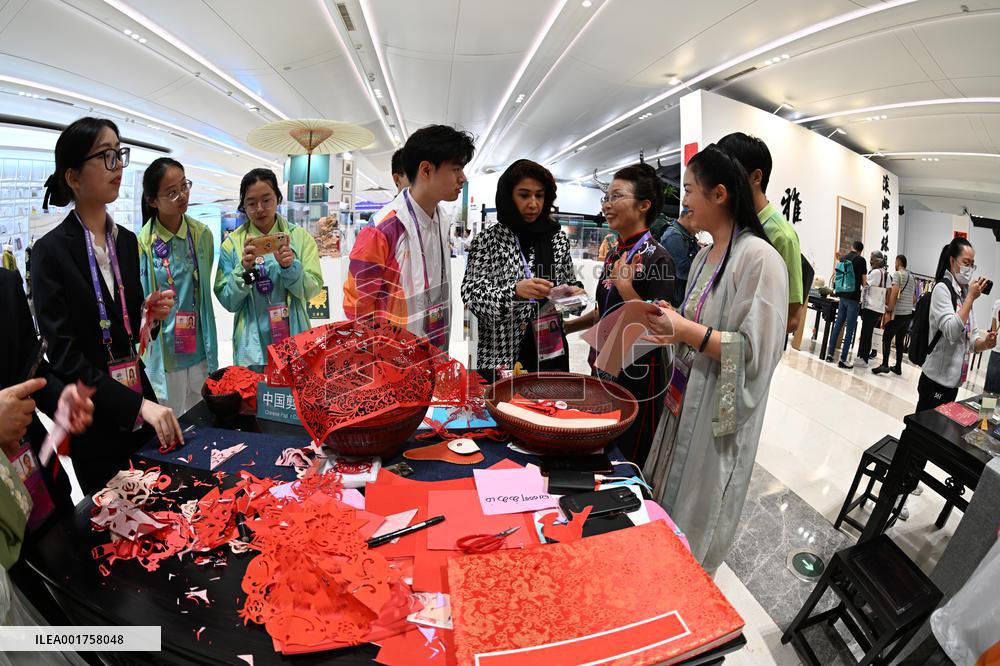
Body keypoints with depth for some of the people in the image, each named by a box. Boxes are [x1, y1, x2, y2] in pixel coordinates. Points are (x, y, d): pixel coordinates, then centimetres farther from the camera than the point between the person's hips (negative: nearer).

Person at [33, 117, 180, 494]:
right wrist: (138, 404, -25)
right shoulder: (52, 250, -13)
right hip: (94, 420, -5)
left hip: (141, 401, 5)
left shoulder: (127, 241, 5)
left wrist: (151, 315, -8)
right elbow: (63, 354, -18)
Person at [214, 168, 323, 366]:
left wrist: (290, 267, -21)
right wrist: (244, 269, -18)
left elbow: (312, 290, -5)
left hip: (294, 338, 1)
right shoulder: (232, 243, -2)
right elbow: (228, 302, -3)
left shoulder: (300, 236, -1)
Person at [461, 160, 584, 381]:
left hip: (551, 352, 4)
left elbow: (570, 279, 16)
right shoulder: (488, 239, -6)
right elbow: (471, 292, -12)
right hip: (502, 355, -3)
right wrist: (514, 291, -27)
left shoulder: (557, 236, 6)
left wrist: (576, 291, -6)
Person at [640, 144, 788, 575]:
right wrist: (672, 323, 2)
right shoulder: (704, 255, 9)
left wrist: (686, 330, -24)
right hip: (684, 402, 8)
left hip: (719, 414, -8)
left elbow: (757, 350, -22)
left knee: (697, 518, 11)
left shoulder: (759, 258, -18)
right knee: (667, 503, 20)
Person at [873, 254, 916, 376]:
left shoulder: (897, 274, -7)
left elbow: (894, 292, -17)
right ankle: (898, 367, 14)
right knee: (900, 341, 12)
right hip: (908, 314, 7)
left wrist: (889, 309, -16)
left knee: (887, 338, -7)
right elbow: (913, 298, 21)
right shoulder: (912, 277, 18)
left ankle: (884, 365, -17)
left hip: (898, 313, -7)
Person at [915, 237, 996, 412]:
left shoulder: (964, 293, 12)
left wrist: (985, 343, -9)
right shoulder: (942, 288, -11)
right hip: (937, 379, -8)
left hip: (954, 379, 8)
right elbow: (951, 333, -23)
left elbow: (971, 338, 13)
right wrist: (971, 297, -20)